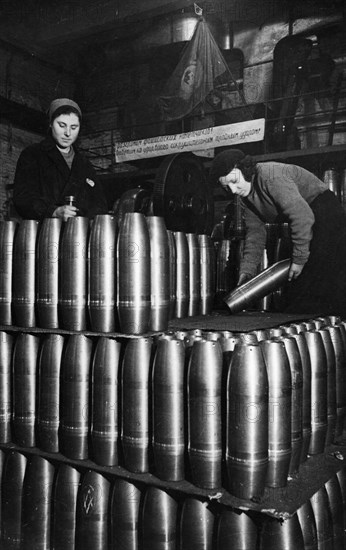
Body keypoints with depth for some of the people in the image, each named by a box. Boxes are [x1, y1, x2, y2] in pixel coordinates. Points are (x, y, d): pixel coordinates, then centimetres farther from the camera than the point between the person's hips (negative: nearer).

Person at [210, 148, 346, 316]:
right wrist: (247, 270, -9)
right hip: (304, 221, 9)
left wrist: (299, 259, -26)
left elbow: (303, 216, -33)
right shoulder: (246, 194, 0)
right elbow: (255, 232, 1)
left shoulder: (271, 177, -28)